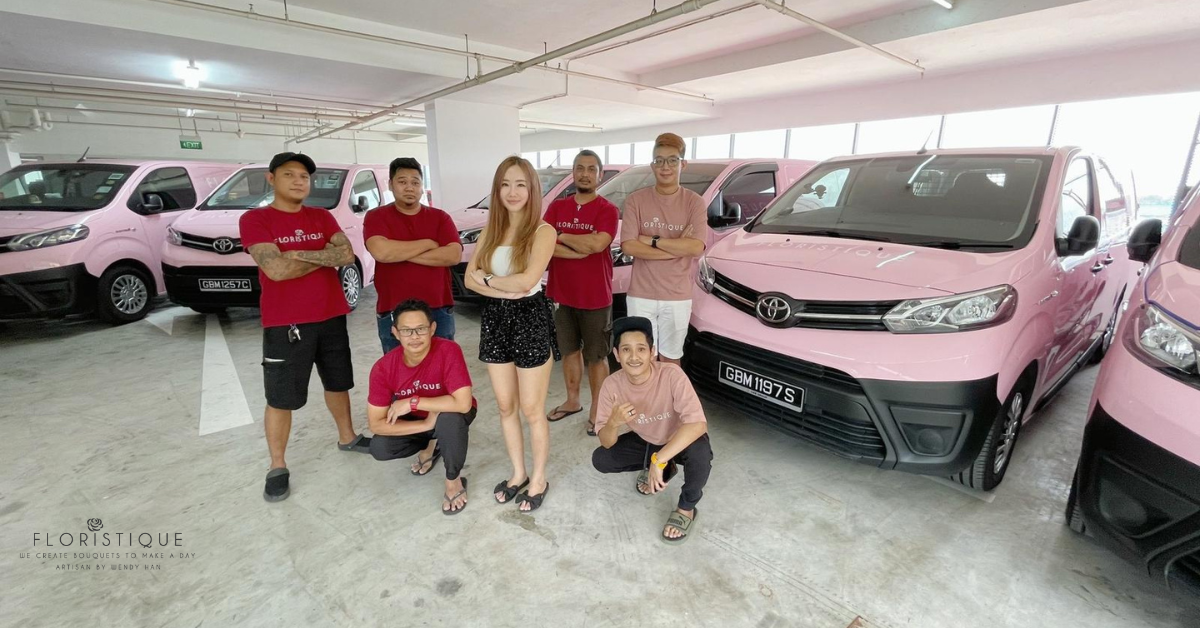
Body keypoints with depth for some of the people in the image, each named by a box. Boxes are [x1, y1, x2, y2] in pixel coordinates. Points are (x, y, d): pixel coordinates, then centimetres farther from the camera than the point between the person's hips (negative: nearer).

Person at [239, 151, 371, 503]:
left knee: (338, 383, 18)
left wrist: (303, 254, -18)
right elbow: (276, 269, -19)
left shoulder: (322, 217, 8)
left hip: (331, 317, 5)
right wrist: (326, 256, -9)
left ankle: (347, 437, 37)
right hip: (285, 324, -4)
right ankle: (277, 467, 20)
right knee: (281, 398, 4)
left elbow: (347, 255, -6)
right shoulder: (255, 219, -5)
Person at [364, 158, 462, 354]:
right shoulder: (376, 216, 2)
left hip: (439, 311, 1)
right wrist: (428, 243, -9)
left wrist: (402, 254, -11)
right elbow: (381, 251, -18)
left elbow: (454, 255, -10)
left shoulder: (440, 217, 7)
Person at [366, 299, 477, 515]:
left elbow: (463, 403, -39)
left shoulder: (448, 351, -33)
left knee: (449, 419, -36)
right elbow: (376, 424, -19)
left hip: (450, 414, -3)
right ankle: (430, 444, 13)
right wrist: (426, 425, -28)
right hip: (416, 422, 4)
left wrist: (413, 402, -33)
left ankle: (454, 480, -9)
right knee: (379, 448, -20)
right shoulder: (383, 368, -22)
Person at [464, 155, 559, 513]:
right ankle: (518, 473, 35)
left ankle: (539, 479, 27)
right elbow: (469, 279, 0)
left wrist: (487, 279, -5)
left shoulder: (542, 231, -9)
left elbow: (526, 281, -21)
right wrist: (506, 290, -16)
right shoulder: (491, 230, 9)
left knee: (532, 410, 6)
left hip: (530, 319, -6)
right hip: (495, 320, 6)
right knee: (505, 407, 15)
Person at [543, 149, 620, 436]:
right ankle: (572, 401, 36)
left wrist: (563, 237, -11)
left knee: (596, 356, 7)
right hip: (561, 294, 5)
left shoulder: (607, 210, -8)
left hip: (596, 298, -4)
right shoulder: (557, 207, 5)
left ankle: (596, 409, 24)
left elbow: (597, 244, -25)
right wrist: (580, 252, -19)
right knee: (569, 350, 18)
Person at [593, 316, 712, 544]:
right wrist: (613, 423, -41)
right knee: (600, 459, -11)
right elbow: (606, 443, -18)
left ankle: (686, 508, -3)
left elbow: (698, 424, -41)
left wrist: (659, 459, -46)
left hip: (681, 440, -4)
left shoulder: (671, 375, -32)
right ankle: (666, 468, 14)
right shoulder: (612, 385, -21)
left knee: (700, 453, -36)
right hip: (647, 440, 4)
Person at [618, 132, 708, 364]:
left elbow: (697, 248, -15)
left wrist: (652, 240, -14)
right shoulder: (636, 200, -2)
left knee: (670, 358, 14)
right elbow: (628, 246, -13)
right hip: (640, 295, 0)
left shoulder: (694, 202, -2)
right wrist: (678, 248, -14)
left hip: (678, 297, 0)